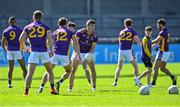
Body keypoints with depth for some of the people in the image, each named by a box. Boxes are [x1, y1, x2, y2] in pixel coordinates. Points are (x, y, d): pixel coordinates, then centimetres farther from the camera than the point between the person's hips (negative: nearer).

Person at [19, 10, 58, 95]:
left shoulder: (28, 27, 9)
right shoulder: (45, 27, 5)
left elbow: (21, 39, 3)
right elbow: (49, 39, -7)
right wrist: (51, 50, 0)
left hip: (34, 52, 1)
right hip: (44, 52, 0)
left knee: (30, 73, -2)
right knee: (50, 71, 15)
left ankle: (26, 91, -12)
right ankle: (52, 89, 7)